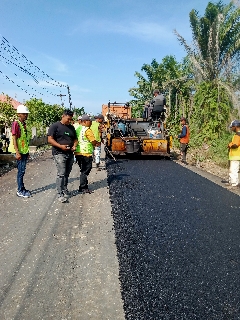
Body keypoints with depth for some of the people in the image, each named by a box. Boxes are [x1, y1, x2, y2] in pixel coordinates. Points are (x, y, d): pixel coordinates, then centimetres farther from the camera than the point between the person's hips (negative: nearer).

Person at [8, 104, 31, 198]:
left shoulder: (24, 124, 13)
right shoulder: (16, 123, -12)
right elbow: (14, 139, -16)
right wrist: (17, 152, -21)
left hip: (25, 151, 8)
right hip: (20, 151, -8)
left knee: (22, 170, 13)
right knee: (21, 171, -4)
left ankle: (22, 189, 21)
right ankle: (20, 191, 4)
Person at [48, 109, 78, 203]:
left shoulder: (71, 127, 17)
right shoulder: (55, 126, -3)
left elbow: (75, 139, 23)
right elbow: (50, 139, -8)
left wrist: (74, 146, 1)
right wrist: (60, 146, -19)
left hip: (70, 154, 6)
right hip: (59, 153, -6)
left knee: (67, 174, 11)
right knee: (61, 174, -11)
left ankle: (65, 190, 25)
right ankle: (60, 194, -7)